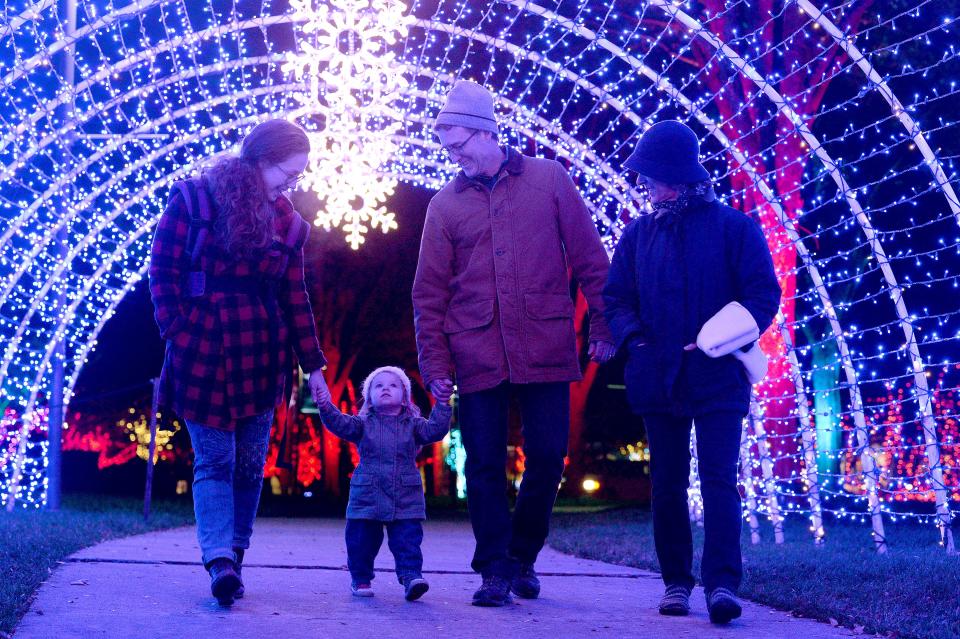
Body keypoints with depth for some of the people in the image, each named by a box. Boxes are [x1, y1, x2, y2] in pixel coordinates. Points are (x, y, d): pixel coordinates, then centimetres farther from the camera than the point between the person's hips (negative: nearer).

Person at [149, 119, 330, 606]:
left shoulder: (287, 222, 8)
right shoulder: (192, 199, 0)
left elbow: (295, 298, 10)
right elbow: (163, 269, -1)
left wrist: (312, 364, 7)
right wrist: (176, 331, -10)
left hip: (261, 356, 3)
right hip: (201, 351, -3)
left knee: (250, 463, 2)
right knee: (214, 460, -6)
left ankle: (230, 559, 7)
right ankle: (220, 558, -13)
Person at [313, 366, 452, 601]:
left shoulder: (413, 424, 10)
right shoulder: (364, 423, 7)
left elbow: (435, 431, -3)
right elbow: (341, 424, -8)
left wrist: (442, 406, -14)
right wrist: (326, 408, -25)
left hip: (406, 499, 0)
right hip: (368, 497, 0)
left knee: (408, 539, -8)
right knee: (362, 540, 6)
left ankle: (411, 575, -5)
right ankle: (360, 578, 21)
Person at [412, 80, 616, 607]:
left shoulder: (550, 181, 3)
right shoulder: (445, 204, 6)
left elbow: (590, 260, 5)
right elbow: (429, 293, 7)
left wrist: (603, 326, 0)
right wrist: (434, 362, 2)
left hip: (545, 348, -1)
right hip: (477, 355, 1)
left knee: (547, 455, 2)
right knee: (484, 464, 0)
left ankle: (523, 555, 22)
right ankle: (496, 568, 10)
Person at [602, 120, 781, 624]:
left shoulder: (734, 227, -1)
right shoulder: (638, 233, 9)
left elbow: (764, 293, -4)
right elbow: (615, 296, 11)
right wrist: (634, 336, -7)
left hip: (717, 378, -4)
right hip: (660, 379, 4)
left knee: (718, 479, -10)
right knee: (667, 484, 7)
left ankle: (722, 583, -12)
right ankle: (676, 582, 15)